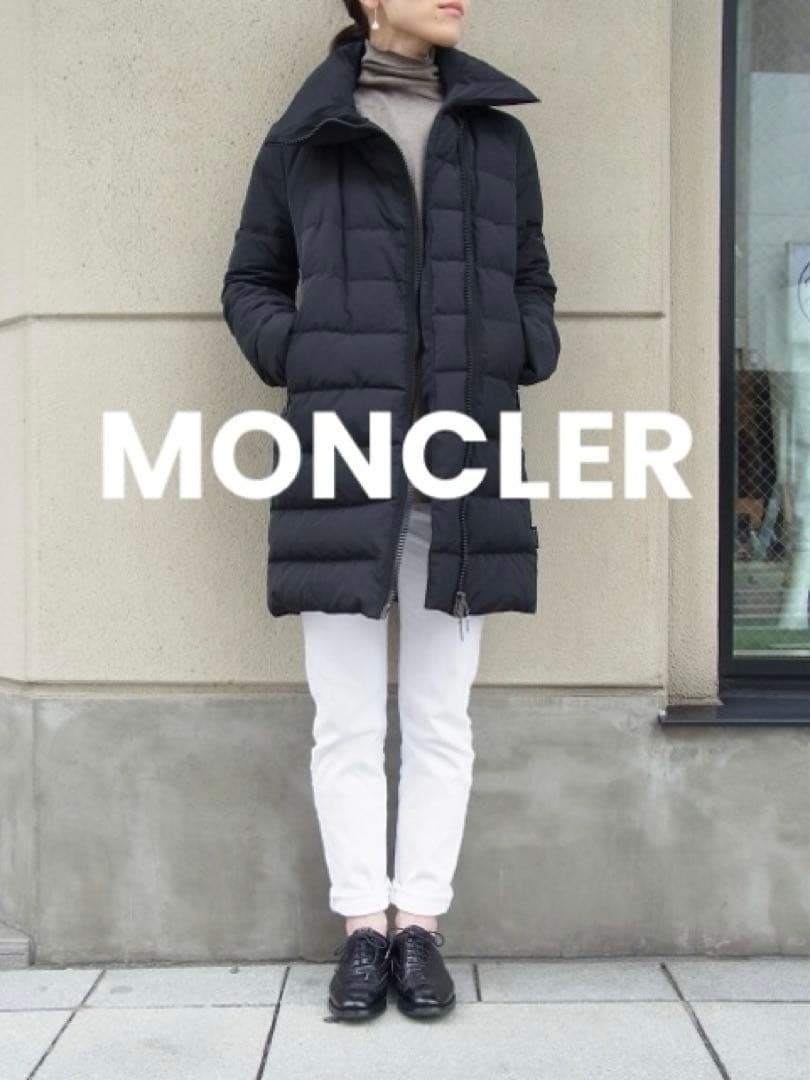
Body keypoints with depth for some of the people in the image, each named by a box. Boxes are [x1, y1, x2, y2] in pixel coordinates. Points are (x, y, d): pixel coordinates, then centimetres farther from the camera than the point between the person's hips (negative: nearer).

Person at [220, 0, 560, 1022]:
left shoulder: (500, 137, 13)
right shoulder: (301, 138, 8)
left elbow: (532, 284, 19)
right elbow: (250, 283, 13)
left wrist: (519, 358, -2)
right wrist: (299, 356, -6)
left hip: (464, 461, 2)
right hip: (342, 459, -1)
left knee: (441, 716, 5)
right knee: (347, 719, 3)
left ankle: (422, 922, 16)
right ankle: (364, 924, 14)